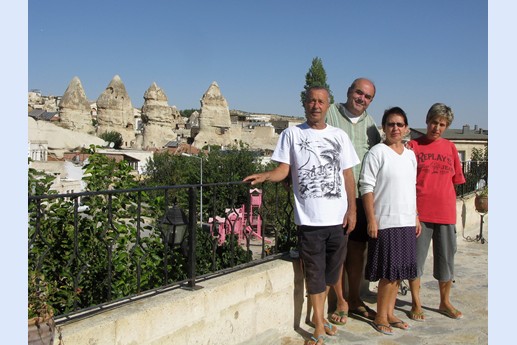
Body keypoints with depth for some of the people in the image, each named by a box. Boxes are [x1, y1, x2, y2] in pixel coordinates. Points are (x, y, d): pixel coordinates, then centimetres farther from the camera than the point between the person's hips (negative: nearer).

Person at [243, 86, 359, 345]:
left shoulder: (339, 136, 9)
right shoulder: (292, 134, 3)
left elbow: (348, 175, 9)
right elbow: (283, 170, -3)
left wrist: (351, 209, 2)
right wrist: (264, 176, -23)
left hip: (338, 216, 3)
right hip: (309, 217, -3)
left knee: (331, 269, 14)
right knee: (314, 272, 3)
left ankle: (318, 315, 34)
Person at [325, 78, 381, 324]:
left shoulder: (370, 123, 14)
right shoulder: (330, 114, -1)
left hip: (362, 196, 5)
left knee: (357, 249, 13)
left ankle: (354, 300, 28)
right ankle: (340, 302, 16)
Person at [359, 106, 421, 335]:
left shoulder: (410, 155, 13)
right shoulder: (377, 153, -7)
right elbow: (367, 187, -10)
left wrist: (416, 217, 16)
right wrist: (371, 220, -15)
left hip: (407, 222, 7)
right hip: (385, 222, -6)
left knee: (399, 271, 12)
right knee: (389, 272, -2)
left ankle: (389, 314, 25)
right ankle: (380, 318, 13)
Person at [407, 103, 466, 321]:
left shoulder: (450, 147, 9)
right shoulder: (413, 146, -1)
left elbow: (455, 179, 15)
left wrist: (450, 206, 8)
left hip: (446, 213, 4)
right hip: (419, 212, -3)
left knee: (446, 259, 13)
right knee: (416, 258, 5)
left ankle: (445, 303, 31)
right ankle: (416, 304, 20)